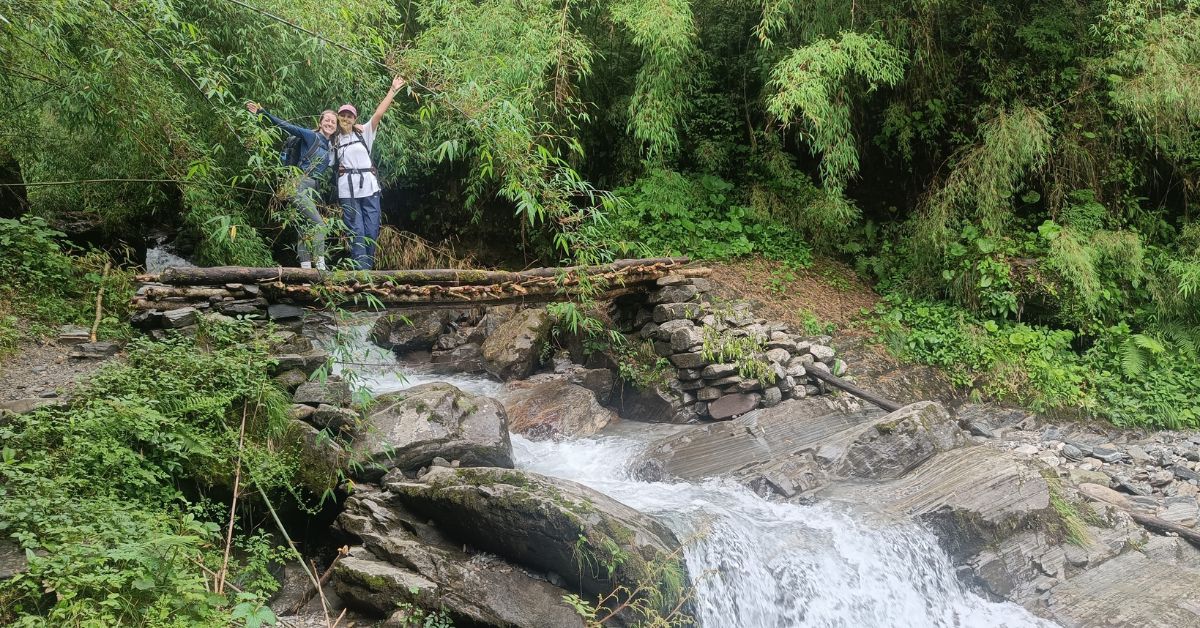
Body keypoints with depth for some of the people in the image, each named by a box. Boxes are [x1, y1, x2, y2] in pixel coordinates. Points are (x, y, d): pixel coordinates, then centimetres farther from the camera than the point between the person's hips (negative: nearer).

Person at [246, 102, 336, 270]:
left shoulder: (330, 147, 18)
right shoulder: (311, 136, -2)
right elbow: (286, 125, -7)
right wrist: (262, 112, -12)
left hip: (312, 190, 8)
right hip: (300, 186, -8)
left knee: (305, 229, 6)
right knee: (318, 224, -17)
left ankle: (305, 267, 4)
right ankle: (320, 264, -20)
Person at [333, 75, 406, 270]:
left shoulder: (364, 133, 10)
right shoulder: (334, 142, 13)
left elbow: (378, 113, 1)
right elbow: (331, 164, 19)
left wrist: (393, 90, -3)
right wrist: (339, 168, -2)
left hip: (369, 187, 0)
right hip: (347, 190, 0)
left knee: (372, 230, -1)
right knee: (356, 231, -4)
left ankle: (368, 266, 9)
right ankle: (361, 269, -6)